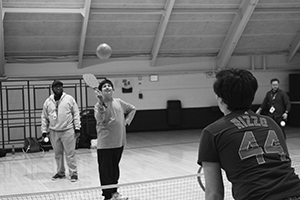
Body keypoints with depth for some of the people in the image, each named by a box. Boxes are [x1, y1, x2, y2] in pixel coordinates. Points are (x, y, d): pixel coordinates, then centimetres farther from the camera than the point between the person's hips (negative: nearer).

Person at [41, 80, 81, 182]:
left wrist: (77, 127, -4)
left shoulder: (69, 99, 1)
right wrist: (44, 130, 7)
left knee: (70, 153, -2)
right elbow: (44, 117, 12)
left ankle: (73, 173, 5)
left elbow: (76, 114, 1)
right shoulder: (48, 101, 8)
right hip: (54, 132, 3)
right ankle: (60, 172, 23)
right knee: (57, 154, 11)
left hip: (68, 131, -3)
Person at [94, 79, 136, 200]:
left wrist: (127, 121, 10)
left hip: (119, 142, 5)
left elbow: (132, 109, 23)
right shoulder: (99, 105, -7)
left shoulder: (119, 102, 8)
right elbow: (99, 119, -25)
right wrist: (101, 104, -37)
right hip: (105, 144, -5)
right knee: (106, 170, -2)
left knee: (115, 168, 16)